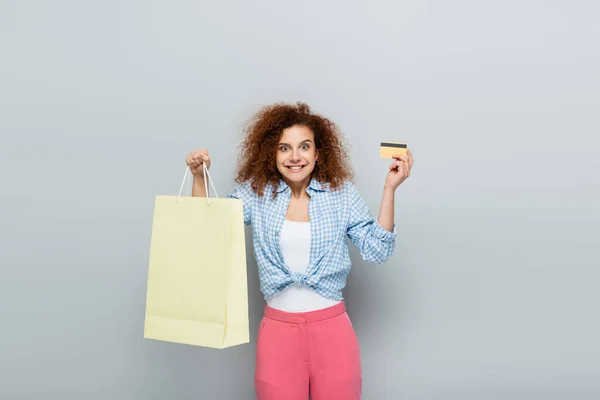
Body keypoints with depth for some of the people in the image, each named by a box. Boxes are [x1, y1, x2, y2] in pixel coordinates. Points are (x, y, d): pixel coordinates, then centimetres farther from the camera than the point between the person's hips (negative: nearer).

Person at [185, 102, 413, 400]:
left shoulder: (342, 193, -1)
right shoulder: (256, 192, 0)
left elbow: (377, 251, -3)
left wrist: (389, 189, -11)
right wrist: (198, 177, -14)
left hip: (332, 326, 0)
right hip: (278, 326, 0)